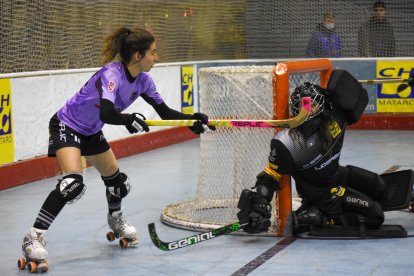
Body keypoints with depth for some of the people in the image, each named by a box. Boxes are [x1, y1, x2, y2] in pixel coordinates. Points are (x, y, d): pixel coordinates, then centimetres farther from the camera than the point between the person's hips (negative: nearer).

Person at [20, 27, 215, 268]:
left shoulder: (143, 80, -8)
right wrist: (130, 119, -63)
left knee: (118, 181, 16)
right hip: (66, 127, -8)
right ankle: (34, 236, -21)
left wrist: (193, 119, -15)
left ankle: (116, 218, 48)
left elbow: (165, 112, -2)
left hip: (91, 132, 8)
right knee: (73, 182, -27)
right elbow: (106, 114, -46)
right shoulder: (111, 74, -32)